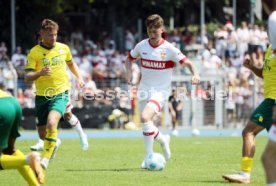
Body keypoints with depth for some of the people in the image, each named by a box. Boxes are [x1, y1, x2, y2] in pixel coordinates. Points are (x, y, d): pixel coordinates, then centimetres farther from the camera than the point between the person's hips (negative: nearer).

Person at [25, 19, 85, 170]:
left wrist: (79, 77, 14)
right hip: (42, 96, 1)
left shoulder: (63, 48, 4)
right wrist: (39, 73, -29)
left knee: (51, 123, -28)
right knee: (42, 134, 9)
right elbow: (27, 77, -11)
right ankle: (54, 143, 46)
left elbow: (71, 63, 27)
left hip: (60, 93, -1)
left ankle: (45, 159, -23)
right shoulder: (34, 52, -5)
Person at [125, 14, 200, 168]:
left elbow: (188, 63, -10)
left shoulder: (169, 49, -11)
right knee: (145, 123, 8)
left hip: (161, 90, -5)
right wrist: (129, 72, -2)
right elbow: (129, 58, 17)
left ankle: (149, 155, -13)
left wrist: (195, 74, -30)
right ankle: (162, 138, 40)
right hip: (145, 89, 5)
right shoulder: (142, 46, 0)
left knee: (145, 117, -25)